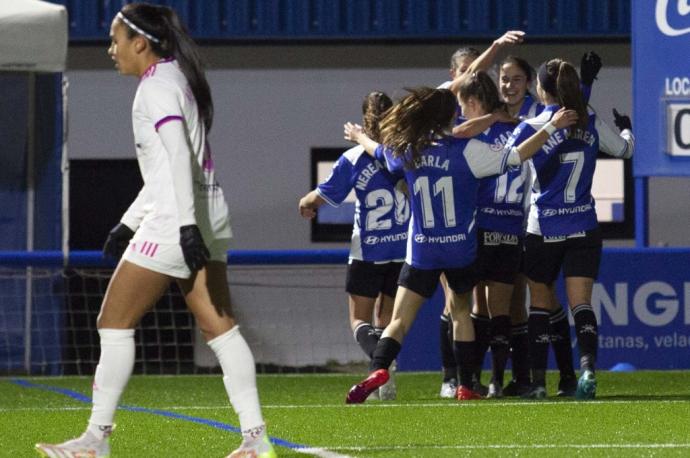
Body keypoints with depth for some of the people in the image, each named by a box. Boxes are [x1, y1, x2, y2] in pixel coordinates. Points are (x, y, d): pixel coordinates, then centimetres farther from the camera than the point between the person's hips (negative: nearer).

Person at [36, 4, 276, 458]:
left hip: (176, 220, -10)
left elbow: (179, 157, -22)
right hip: (207, 216, 10)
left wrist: (187, 225, -30)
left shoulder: (157, 86, -10)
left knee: (115, 322, -2)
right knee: (220, 326, 5)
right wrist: (129, 224, 29)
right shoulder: (177, 78, 19)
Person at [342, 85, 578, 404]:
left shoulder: (407, 153, -1)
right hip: (461, 251, 0)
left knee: (399, 320, -3)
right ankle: (466, 386, 20)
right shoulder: (467, 151, -10)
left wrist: (359, 137, 43)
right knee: (461, 310, 22)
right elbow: (517, 156, -7)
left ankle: (378, 369, -29)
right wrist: (552, 127, 3)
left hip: (421, 253, 0)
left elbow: (379, 151, 20)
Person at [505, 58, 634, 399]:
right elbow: (624, 149, 16)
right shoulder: (592, 125, -1)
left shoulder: (530, 128, -12)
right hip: (584, 228, 2)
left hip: (543, 230, -2)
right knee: (581, 303, -2)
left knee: (540, 304, 11)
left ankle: (538, 380, 8)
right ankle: (588, 367, -25)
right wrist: (626, 128, 39)